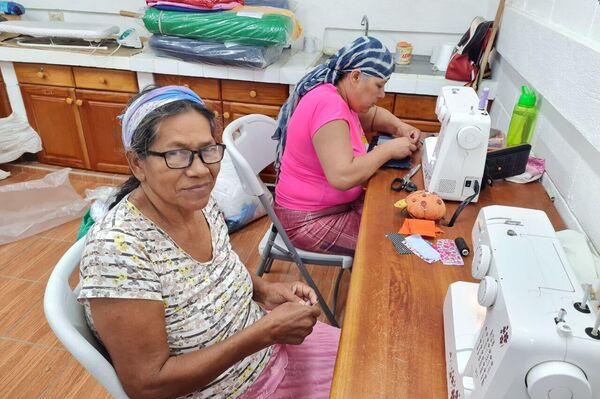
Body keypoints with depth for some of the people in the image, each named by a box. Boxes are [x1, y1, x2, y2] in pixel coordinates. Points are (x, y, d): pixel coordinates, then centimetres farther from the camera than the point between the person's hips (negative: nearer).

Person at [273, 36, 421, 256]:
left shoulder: (336, 94, 2)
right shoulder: (328, 105, -27)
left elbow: (372, 115, 21)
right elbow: (343, 177, -36)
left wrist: (399, 127, 1)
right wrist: (389, 149, -23)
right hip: (308, 219, -9)